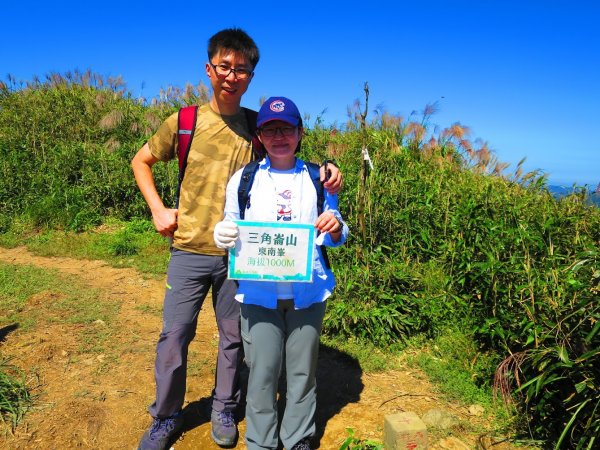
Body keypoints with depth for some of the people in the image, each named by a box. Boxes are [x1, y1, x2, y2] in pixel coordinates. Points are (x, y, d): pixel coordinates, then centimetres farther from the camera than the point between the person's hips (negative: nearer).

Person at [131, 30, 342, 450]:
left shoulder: (258, 126, -1)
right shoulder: (183, 123, -3)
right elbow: (141, 161, 11)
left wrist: (326, 171, -13)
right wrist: (158, 209, 0)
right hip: (190, 251, 0)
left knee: (234, 336, 12)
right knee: (175, 335, 7)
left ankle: (224, 409, 35)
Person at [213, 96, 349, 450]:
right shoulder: (244, 178, 5)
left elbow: (336, 237, 9)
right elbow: (231, 227, 8)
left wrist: (336, 228, -14)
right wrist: (223, 235, -15)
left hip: (308, 291, 1)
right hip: (259, 292, 0)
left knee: (303, 369, 12)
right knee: (262, 372, 6)